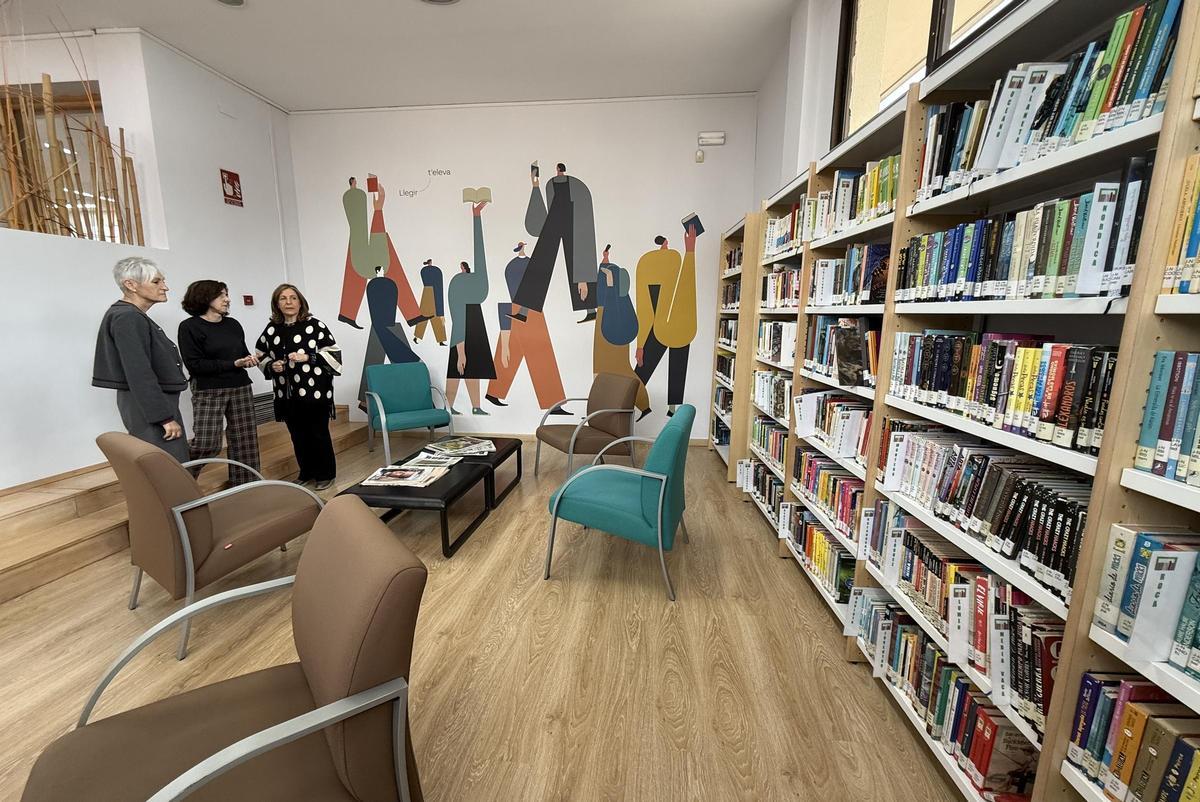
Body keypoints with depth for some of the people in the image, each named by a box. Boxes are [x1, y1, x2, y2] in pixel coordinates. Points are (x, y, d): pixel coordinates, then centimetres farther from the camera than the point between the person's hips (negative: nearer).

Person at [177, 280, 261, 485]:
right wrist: (233, 364, -18)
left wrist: (251, 359, -5)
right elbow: (194, 364, -13)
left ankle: (244, 484, 15)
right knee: (206, 443, -10)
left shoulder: (233, 324, 10)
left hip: (240, 388, 5)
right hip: (208, 391, -5)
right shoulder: (190, 327, -6)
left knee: (244, 440, 5)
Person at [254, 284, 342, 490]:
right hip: (287, 394, 5)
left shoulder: (314, 325, -7)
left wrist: (308, 357, -18)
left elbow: (334, 354, -8)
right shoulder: (271, 329, 7)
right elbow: (261, 357, 17)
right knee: (298, 436, 14)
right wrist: (272, 366, -3)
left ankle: (326, 473, 19)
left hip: (314, 392, -5)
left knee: (318, 434, 4)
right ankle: (306, 472, 30)